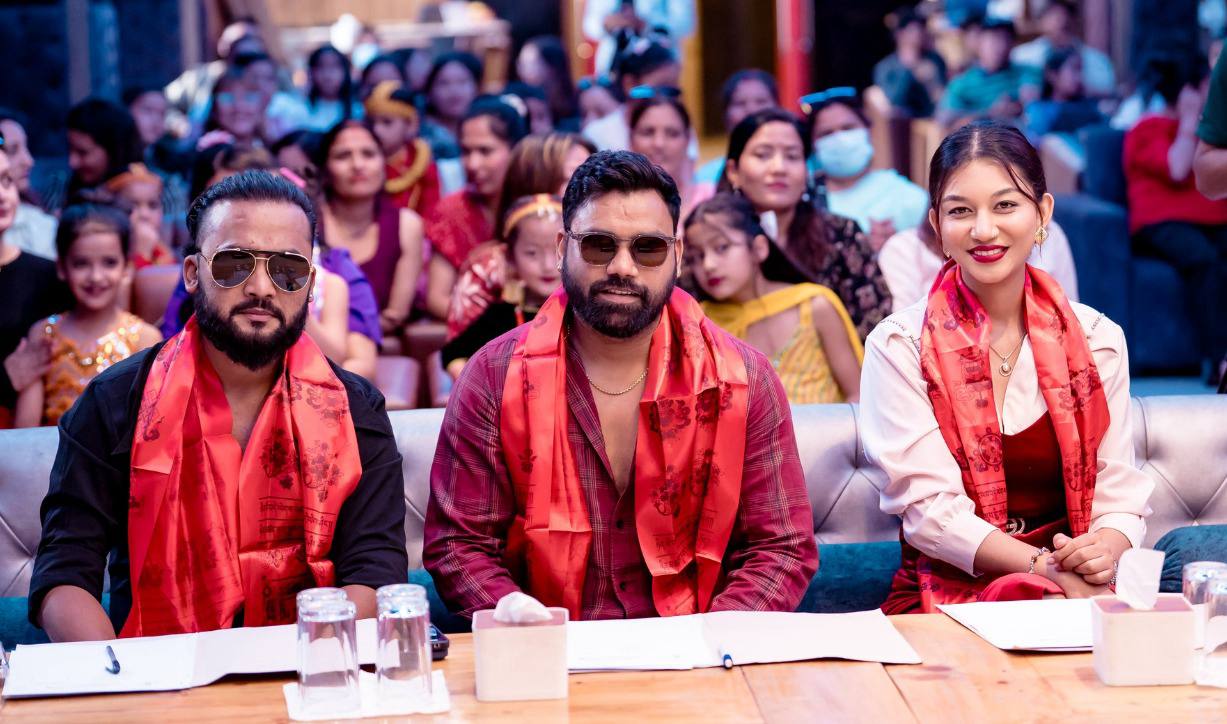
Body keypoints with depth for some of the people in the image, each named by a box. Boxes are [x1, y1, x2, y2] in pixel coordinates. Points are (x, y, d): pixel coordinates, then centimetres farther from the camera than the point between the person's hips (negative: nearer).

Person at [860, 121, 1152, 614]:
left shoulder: (1097, 339, 9)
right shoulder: (899, 346, -1)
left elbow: (1120, 494, 5)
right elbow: (929, 509, -9)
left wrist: (1106, 551, -19)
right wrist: (1046, 568, -22)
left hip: (1081, 594, 3)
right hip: (946, 598, -3)